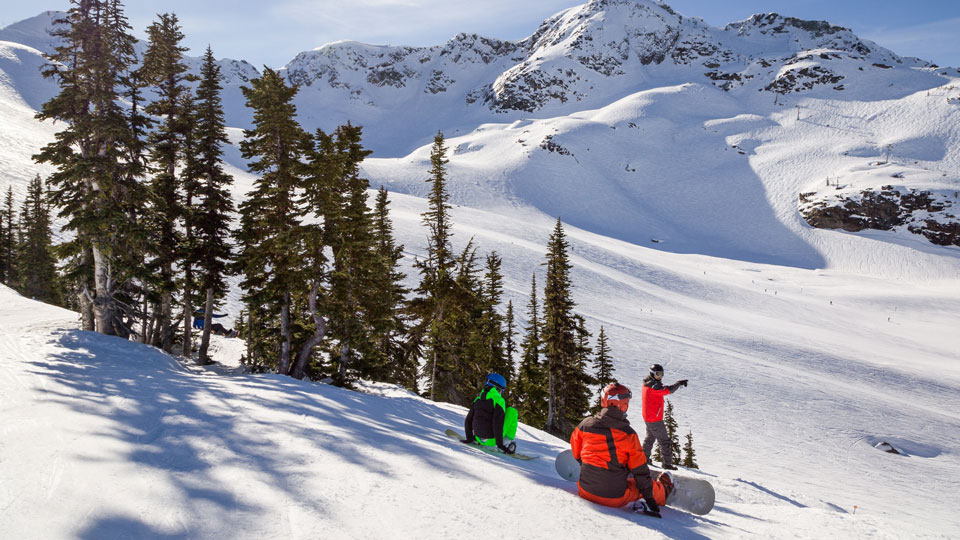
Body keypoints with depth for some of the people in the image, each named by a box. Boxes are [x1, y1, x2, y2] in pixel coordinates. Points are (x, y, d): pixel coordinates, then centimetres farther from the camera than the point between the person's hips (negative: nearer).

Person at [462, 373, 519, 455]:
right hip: (492, 440, -6)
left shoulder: (478, 399, 6)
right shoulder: (499, 400, -12)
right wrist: (499, 443, -16)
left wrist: (469, 438, 19)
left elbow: (468, 420, 10)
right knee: (512, 411, 9)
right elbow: (497, 424, -20)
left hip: (479, 438, 6)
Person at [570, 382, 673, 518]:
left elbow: (575, 454, 10)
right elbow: (640, 471, -7)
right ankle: (663, 491, 48)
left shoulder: (585, 424, -6)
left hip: (586, 491, 3)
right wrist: (650, 499, 3)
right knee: (647, 484, 23)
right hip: (616, 498, -2)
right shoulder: (628, 433, -13)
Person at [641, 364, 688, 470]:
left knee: (650, 438, 24)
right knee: (664, 440, -2)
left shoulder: (647, 384, 8)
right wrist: (679, 383, -21)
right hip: (655, 420, -10)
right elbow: (668, 390, -31)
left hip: (647, 418, 10)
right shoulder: (653, 386, -23)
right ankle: (667, 463, 2)